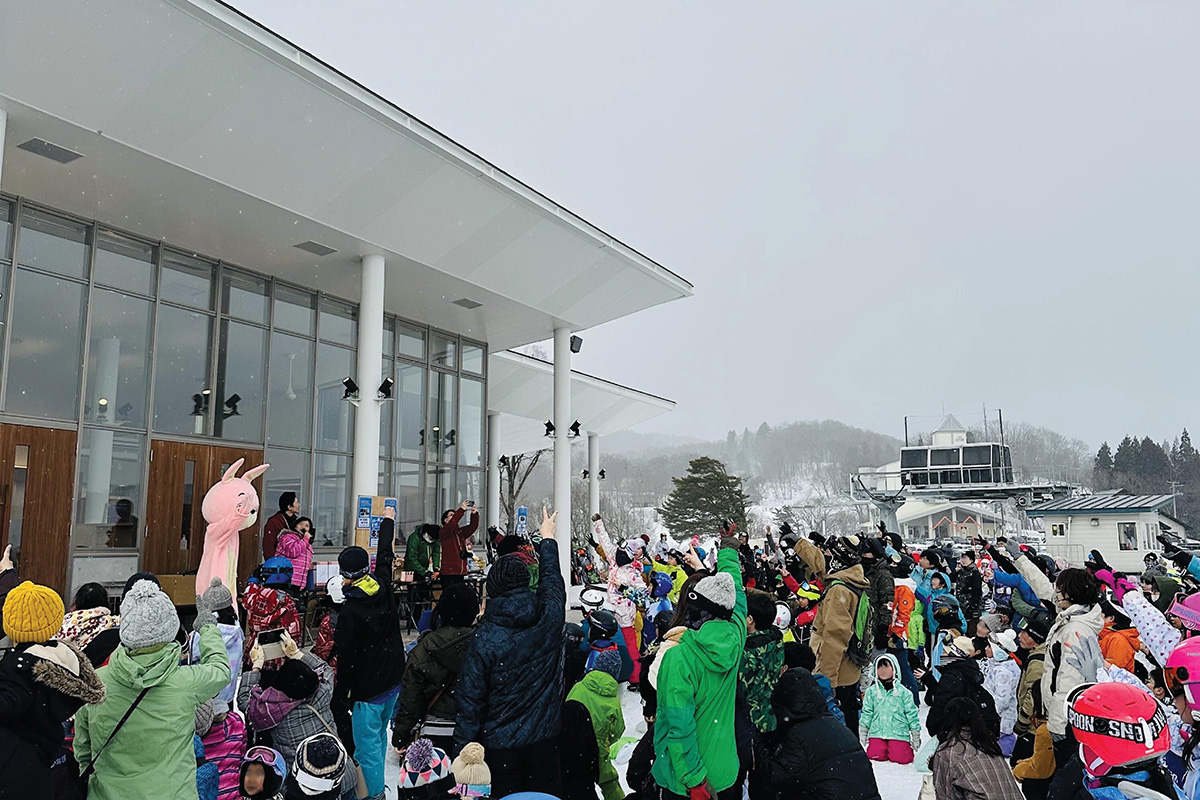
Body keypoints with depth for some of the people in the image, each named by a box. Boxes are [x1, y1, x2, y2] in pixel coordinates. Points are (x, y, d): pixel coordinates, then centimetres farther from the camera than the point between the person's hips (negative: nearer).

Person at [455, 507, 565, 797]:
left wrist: (462, 751, -3)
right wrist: (547, 540, 30)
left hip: (500, 743, -3)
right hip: (545, 738, 3)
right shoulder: (549, 618, -9)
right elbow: (552, 579, 13)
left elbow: (470, 699, -13)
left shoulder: (484, 638, -16)